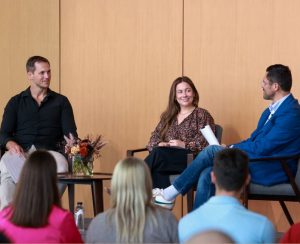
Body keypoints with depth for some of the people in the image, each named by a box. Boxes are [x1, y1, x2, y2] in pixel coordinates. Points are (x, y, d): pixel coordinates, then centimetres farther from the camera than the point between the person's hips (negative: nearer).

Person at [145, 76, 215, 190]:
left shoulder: (202, 115, 8)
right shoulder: (168, 116, 25)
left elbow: (205, 143, -3)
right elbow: (155, 135, 19)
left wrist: (184, 145, -16)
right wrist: (159, 144, -5)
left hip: (191, 159, -4)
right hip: (167, 157, 4)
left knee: (158, 154, -34)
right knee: (157, 165, -36)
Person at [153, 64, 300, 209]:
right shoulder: (272, 109, 15)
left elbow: (262, 147, -20)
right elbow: (255, 138, 17)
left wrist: (231, 148, -8)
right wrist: (229, 148, 1)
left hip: (272, 171, -9)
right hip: (259, 161, 9)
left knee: (212, 151, -13)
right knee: (208, 174, -9)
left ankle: (170, 194, -3)